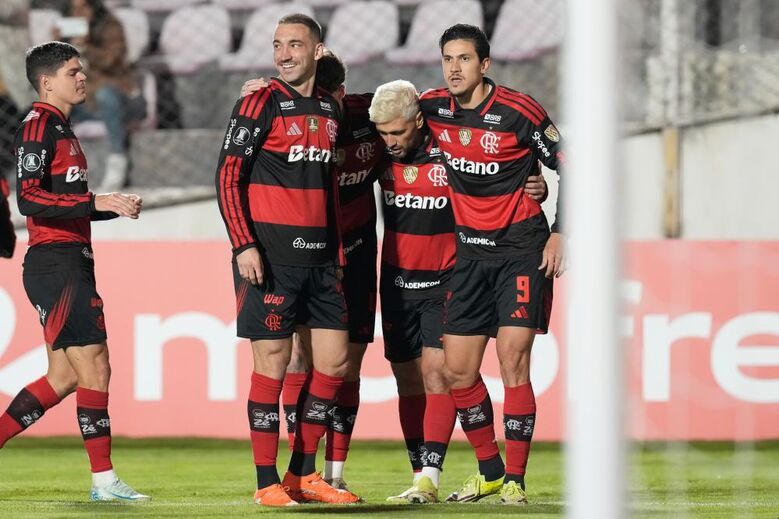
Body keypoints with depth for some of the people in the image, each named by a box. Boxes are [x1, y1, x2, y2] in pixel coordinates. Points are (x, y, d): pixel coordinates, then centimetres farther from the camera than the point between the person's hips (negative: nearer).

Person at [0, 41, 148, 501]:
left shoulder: (61, 128, 21)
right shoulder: (38, 125, -9)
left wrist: (115, 207, 12)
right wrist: (96, 202, -22)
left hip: (72, 261, 10)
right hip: (55, 261, -10)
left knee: (65, 378, 9)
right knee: (94, 367, -10)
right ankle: (104, 479, -7)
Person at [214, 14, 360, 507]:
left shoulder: (330, 110, 13)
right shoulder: (261, 103, -6)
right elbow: (228, 176, -9)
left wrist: (338, 253, 19)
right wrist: (244, 245, -16)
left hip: (318, 256, 7)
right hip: (271, 253, -7)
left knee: (335, 360, 6)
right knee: (273, 361, -5)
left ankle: (304, 473, 16)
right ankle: (267, 482, 1)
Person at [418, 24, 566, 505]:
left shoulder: (518, 110, -13)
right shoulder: (433, 107, 1)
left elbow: (569, 166, -4)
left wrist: (559, 233, -9)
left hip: (521, 249, -5)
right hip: (471, 252, 5)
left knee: (513, 361, -12)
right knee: (458, 370, 5)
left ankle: (516, 481, -6)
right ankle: (490, 471, 21)